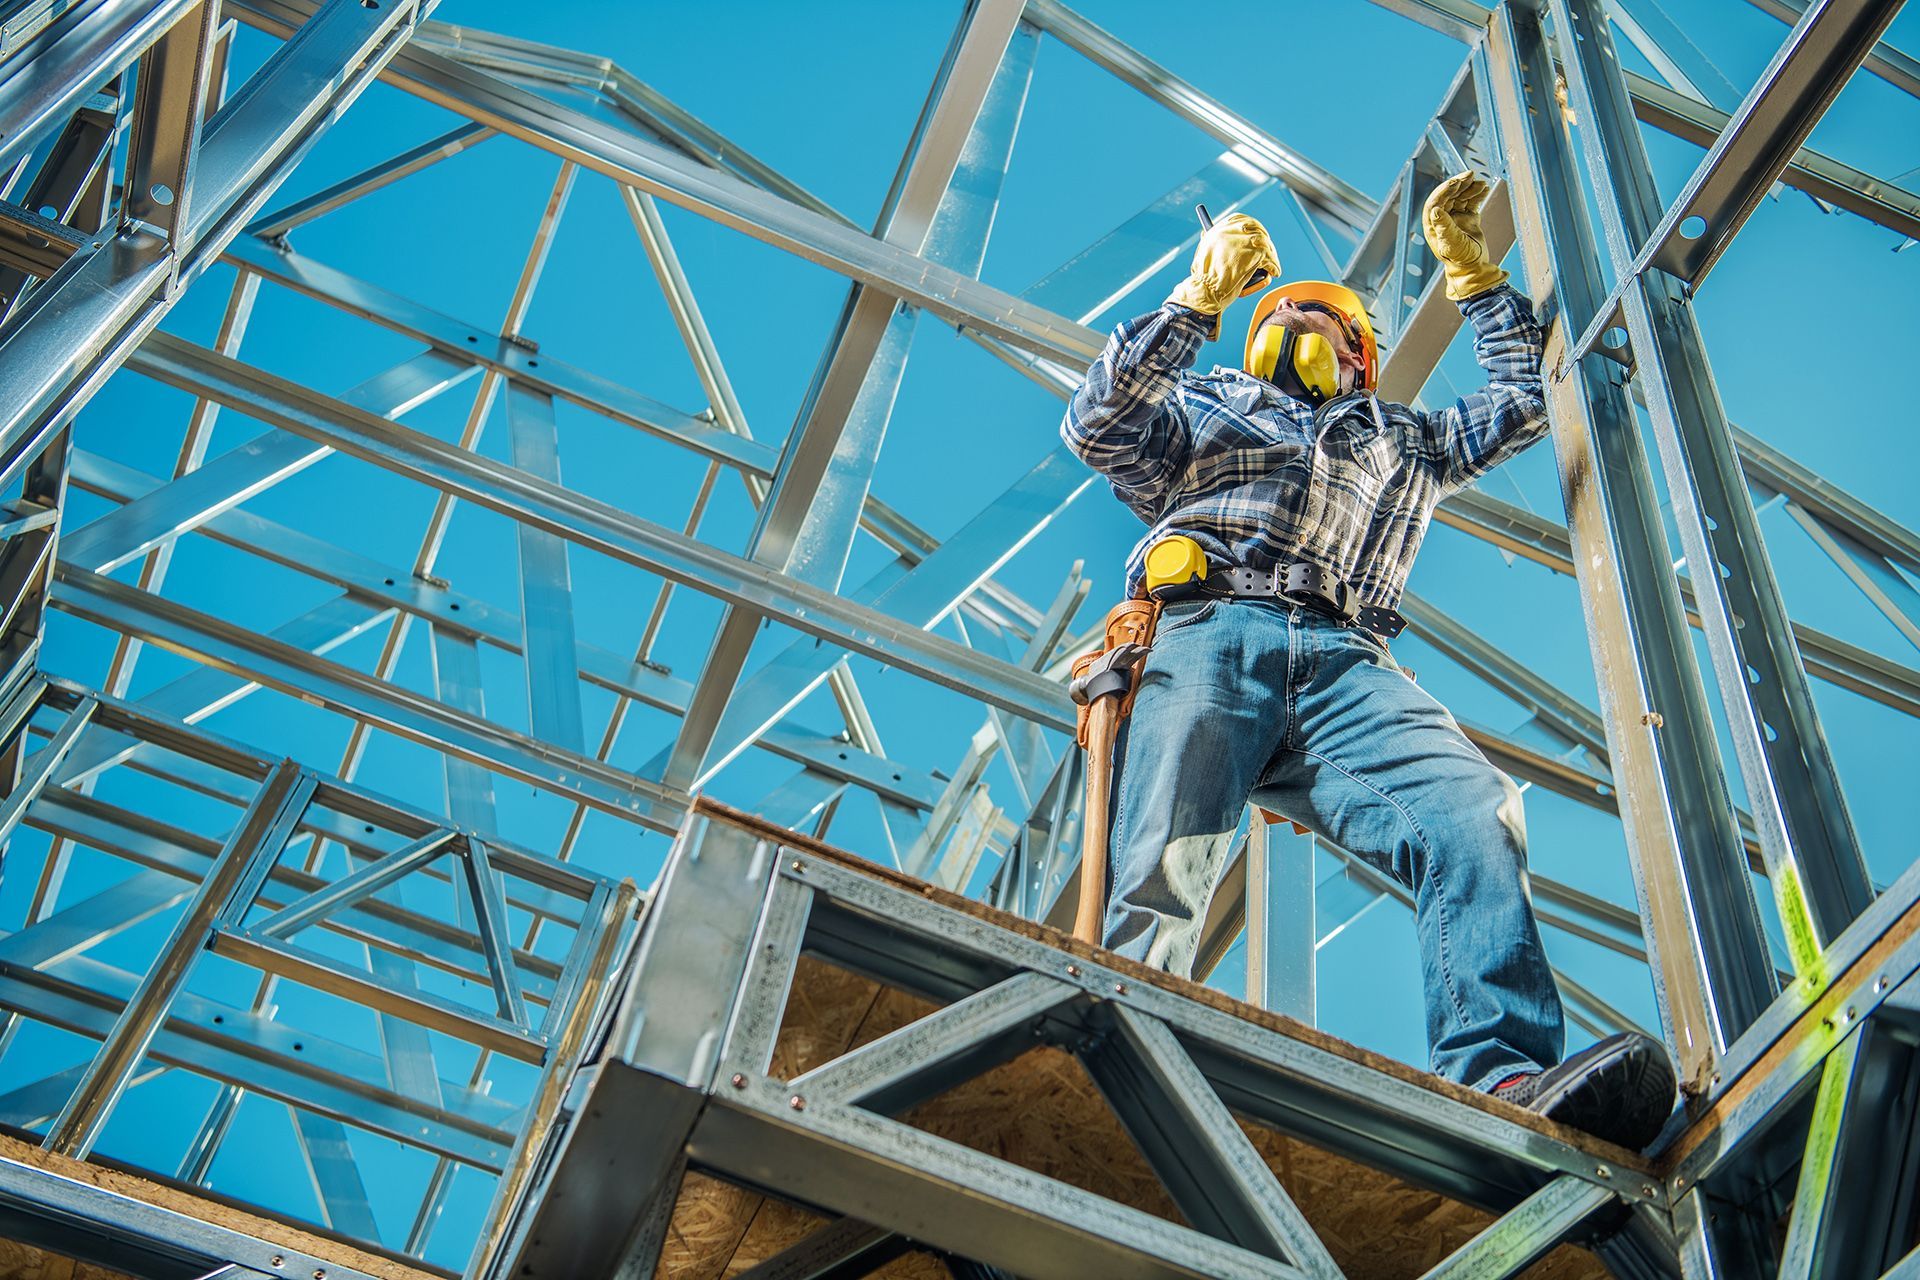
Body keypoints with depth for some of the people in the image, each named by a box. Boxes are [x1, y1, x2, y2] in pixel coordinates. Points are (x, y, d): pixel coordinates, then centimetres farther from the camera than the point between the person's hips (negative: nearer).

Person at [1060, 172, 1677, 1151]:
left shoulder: (1402, 441, 43)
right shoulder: (1204, 404, 34)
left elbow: (1520, 404, 45)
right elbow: (1099, 426, 17)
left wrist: (1469, 266, 46)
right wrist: (1199, 299, 12)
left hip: (1345, 663, 2)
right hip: (1209, 635, -1)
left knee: (1472, 810, -30)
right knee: (1163, 865, -28)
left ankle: (1500, 1082, -44)